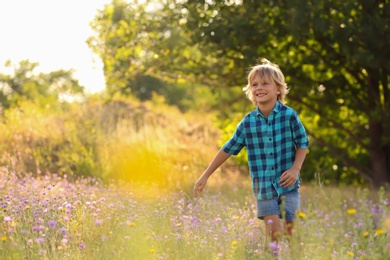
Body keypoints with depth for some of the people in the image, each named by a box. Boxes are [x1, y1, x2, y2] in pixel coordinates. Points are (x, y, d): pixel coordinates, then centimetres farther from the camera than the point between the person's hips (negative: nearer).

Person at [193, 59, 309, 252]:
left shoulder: (289, 115, -7)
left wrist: (295, 168, -14)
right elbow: (229, 149, 5)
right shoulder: (248, 122, -3)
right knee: (273, 233, -5)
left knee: (289, 232, 4)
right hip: (264, 187, 1)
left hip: (288, 185, 0)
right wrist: (205, 176, 8)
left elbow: (302, 143, 2)